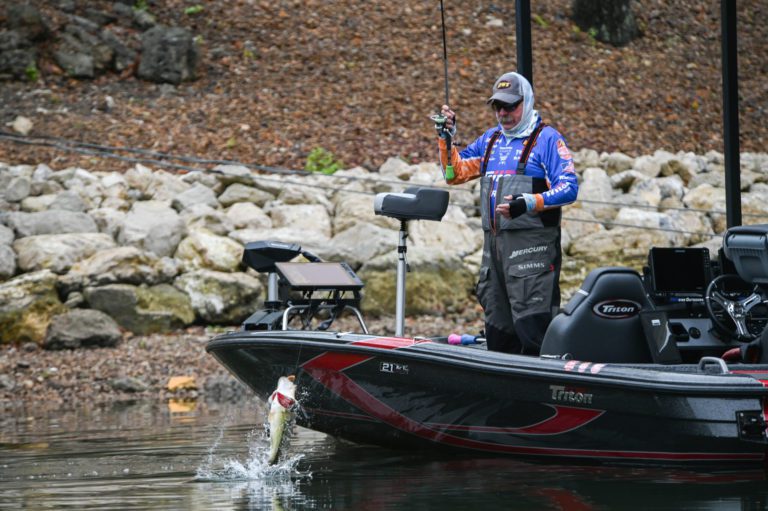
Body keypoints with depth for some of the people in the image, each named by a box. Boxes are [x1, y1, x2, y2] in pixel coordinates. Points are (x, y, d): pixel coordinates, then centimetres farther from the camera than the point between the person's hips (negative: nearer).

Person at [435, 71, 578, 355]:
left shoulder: (547, 138, -2)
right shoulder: (490, 139, 19)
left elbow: (569, 188, -11)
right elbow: (456, 173, 24)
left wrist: (528, 203, -24)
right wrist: (446, 138, 10)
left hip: (532, 246, -7)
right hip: (494, 243, 7)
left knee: (532, 326, -15)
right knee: (498, 329, 11)